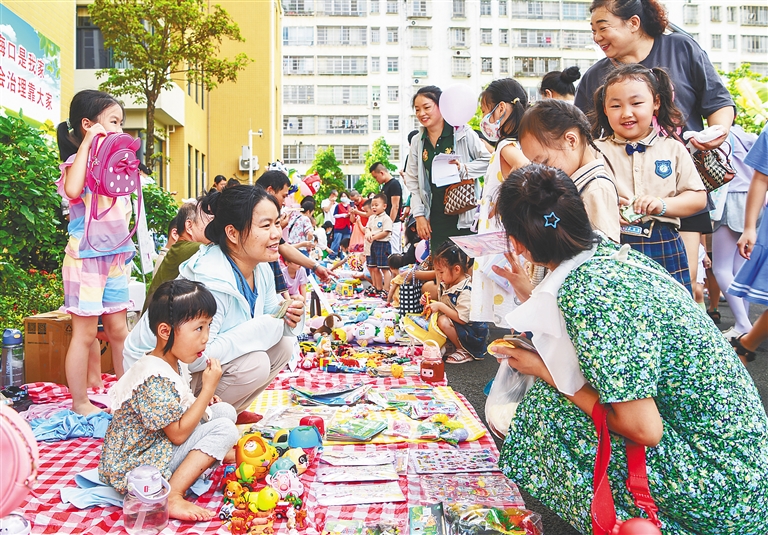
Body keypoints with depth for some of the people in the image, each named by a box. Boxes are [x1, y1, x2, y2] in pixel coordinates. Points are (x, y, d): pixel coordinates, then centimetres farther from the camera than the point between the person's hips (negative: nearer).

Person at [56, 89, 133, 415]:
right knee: (85, 333, 1)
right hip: (86, 258, -7)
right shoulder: (77, 162, -10)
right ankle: (80, 402, 13)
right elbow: (72, 189, -34)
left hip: (117, 257, 7)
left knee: (118, 329, 14)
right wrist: (87, 143, -25)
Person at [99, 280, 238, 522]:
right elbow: (178, 434, -25)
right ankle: (172, 497, -23)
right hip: (135, 466, -10)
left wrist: (204, 400, 2)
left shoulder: (174, 362, 3)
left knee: (225, 411, 6)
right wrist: (208, 387, -22)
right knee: (224, 429, -21)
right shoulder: (154, 378, -29)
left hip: (161, 445, 10)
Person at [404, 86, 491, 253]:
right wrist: (419, 214, 4)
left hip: (465, 215, -4)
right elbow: (412, 181, 11)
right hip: (436, 217, 4)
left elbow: (487, 160, -2)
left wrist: (463, 169, -19)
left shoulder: (463, 133, -4)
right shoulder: (417, 142, 9)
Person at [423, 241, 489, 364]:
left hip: (474, 334, -9)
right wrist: (430, 303, -2)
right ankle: (450, 346, 2)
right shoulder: (445, 285, 3)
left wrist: (440, 306, -27)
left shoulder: (466, 291, -25)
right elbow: (446, 306, 16)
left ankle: (465, 352, -11)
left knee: (443, 321, -29)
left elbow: (462, 319, -29)